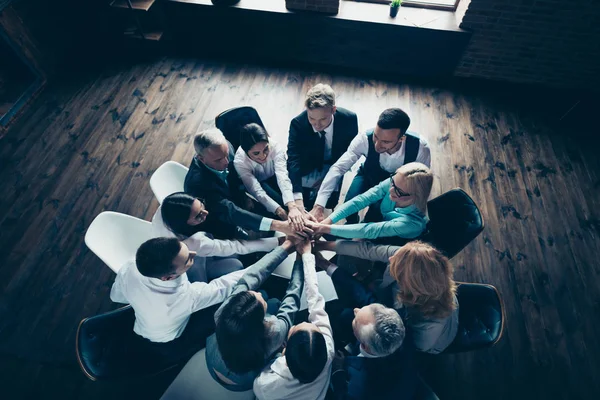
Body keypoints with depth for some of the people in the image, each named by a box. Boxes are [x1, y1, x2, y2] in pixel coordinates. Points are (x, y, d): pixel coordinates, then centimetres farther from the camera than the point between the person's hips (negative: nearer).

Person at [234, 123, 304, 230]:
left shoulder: (275, 147, -31)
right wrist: (284, 214, -48)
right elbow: (257, 191, -37)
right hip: (258, 184, 0)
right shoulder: (239, 161, -31)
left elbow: (283, 178, -42)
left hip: (273, 179, 1)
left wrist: (293, 207, -58)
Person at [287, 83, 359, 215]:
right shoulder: (298, 123, -30)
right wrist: (297, 201, -49)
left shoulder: (349, 119, -26)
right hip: (308, 166, 0)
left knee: (329, 203, -8)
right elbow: (293, 160, -37)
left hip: (333, 165, 1)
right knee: (305, 203, -5)